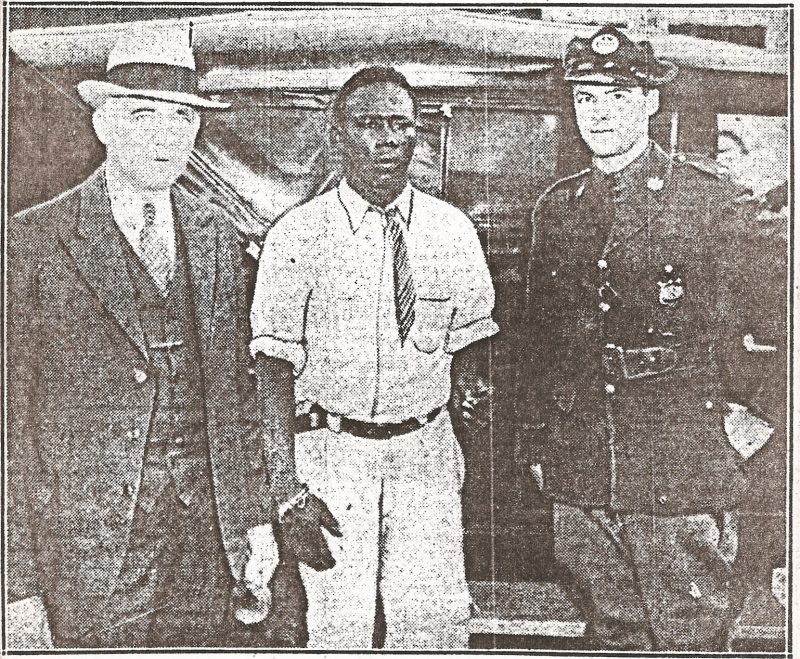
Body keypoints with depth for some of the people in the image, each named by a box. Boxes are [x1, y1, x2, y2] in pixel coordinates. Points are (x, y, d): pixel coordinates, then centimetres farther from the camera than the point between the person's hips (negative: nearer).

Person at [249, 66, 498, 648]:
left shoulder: (453, 230, 4)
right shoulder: (298, 236, -5)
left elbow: (466, 348, 10)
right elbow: (275, 364, -6)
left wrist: (459, 441, 1)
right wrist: (290, 475, -14)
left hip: (425, 447, 2)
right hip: (331, 445, -2)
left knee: (439, 615, 0)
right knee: (340, 620, 2)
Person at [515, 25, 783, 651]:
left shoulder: (708, 194, -2)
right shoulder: (556, 205, 10)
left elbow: (751, 312, 3)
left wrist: (746, 416, -4)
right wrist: (536, 443, 13)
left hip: (682, 473, -4)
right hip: (578, 472, 4)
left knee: (689, 639, 7)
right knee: (612, 634, 16)